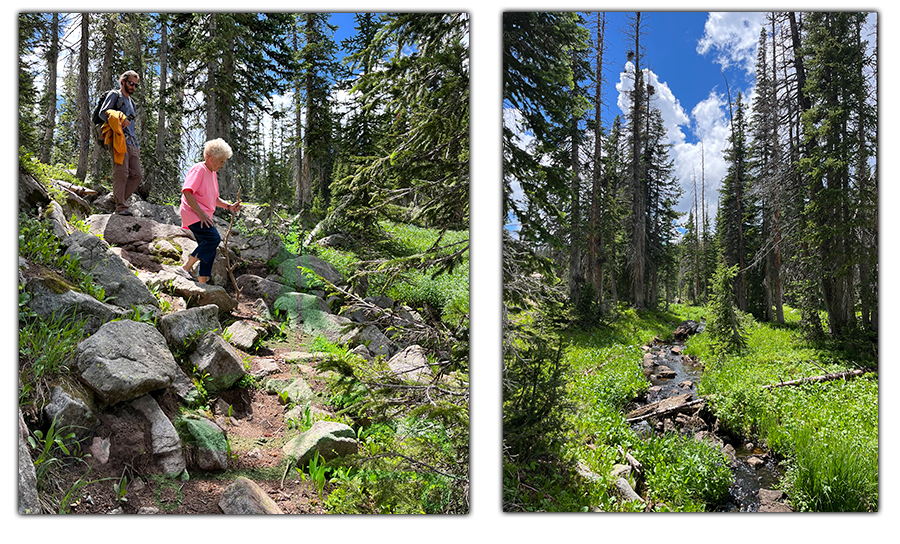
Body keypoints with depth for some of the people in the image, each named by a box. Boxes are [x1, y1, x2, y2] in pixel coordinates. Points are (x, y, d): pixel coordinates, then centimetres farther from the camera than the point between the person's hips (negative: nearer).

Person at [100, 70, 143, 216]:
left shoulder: (131, 102, 31)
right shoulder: (114, 95, 8)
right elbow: (103, 113, -6)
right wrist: (119, 120, -20)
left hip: (131, 143, 8)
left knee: (137, 175, -2)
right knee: (121, 173, -16)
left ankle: (117, 199, 4)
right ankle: (121, 206, -17)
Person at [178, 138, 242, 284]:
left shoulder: (213, 174, 19)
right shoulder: (198, 170, -10)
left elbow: (214, 199, 27)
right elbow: (187, 191, -21)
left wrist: (229, 206, 9)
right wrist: (200, 213, -25)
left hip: (204, 217, 10)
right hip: (193, 214, -10)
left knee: (209, 249, 6)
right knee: (214, 238, -24)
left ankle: (202, 282, 10)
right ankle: (186, 267, -16)